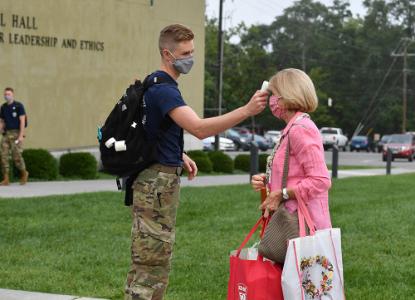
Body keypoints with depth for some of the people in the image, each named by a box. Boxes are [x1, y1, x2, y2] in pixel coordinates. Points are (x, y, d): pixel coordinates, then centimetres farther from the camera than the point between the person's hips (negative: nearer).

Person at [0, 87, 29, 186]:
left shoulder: (19, 106, -7)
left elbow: (22, 121, -12)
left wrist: (21, 135, -19)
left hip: (16, 134, -5)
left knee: (16, 156, -10)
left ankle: (24, 173, 17)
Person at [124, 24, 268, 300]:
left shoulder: (159, 85, 14)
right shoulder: (162, 89, -19)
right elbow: (200, 128, -31)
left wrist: (179, 156, 18)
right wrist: (246, 111, -36)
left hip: (163, 178, 10)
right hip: (157, 181, -10)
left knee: (151, 259, 15)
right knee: (152, 260, -7)